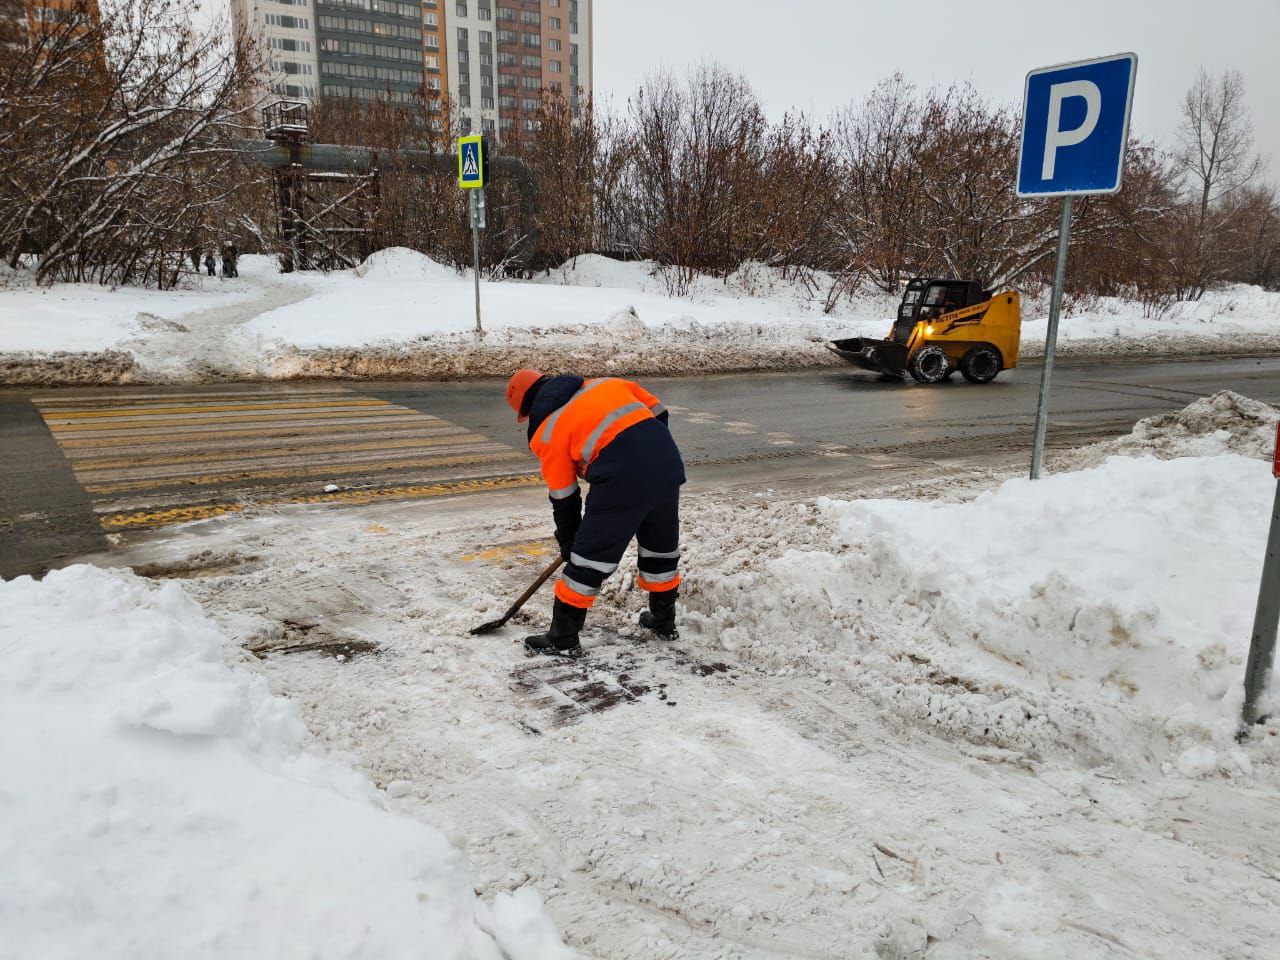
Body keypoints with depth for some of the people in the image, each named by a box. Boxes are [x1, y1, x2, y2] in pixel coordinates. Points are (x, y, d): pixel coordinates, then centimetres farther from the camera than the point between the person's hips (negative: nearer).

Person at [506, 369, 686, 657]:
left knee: (589, 559, 7)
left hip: (623, 481, -6)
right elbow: (658, 412, 19)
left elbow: (563, 496, 12)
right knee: (662, 548, 25)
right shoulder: (605, 384, 20)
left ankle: (562, 639, 18)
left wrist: (567, 542, 24)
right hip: (668, 462, 7)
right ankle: (664, 621, 44)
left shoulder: (547, 430, 8)